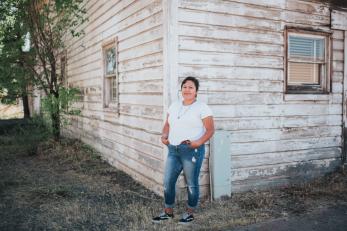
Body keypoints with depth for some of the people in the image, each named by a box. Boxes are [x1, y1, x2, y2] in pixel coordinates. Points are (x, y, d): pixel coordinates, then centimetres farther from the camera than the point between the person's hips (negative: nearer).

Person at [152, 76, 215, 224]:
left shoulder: (202, 107, -4)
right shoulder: (174, 106, 14)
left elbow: (210, 130, -8)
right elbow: (167, 124, 20)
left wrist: (199, 143, -21)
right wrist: (164, 136, 0)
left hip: (192, 151, -6)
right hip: (173, 150, 6)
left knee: (191, 184, 5)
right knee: (168, 182, 8)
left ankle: (190, 213, 23)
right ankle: (168, 212, 25)